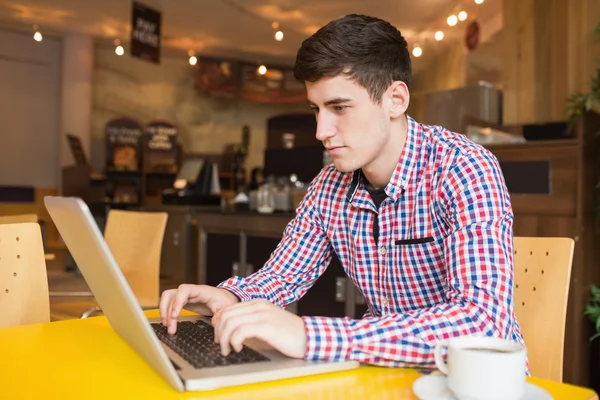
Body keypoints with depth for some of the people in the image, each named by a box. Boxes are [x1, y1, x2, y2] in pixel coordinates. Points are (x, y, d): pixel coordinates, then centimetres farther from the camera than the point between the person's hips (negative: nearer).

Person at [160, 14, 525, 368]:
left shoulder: (464, 170, -20)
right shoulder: (331, 187, -3)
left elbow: (483, 320, -32)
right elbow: (282, 274, 7)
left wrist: (312, 336, -39)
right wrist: (229, 298, -14)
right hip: (392, 370, 5)